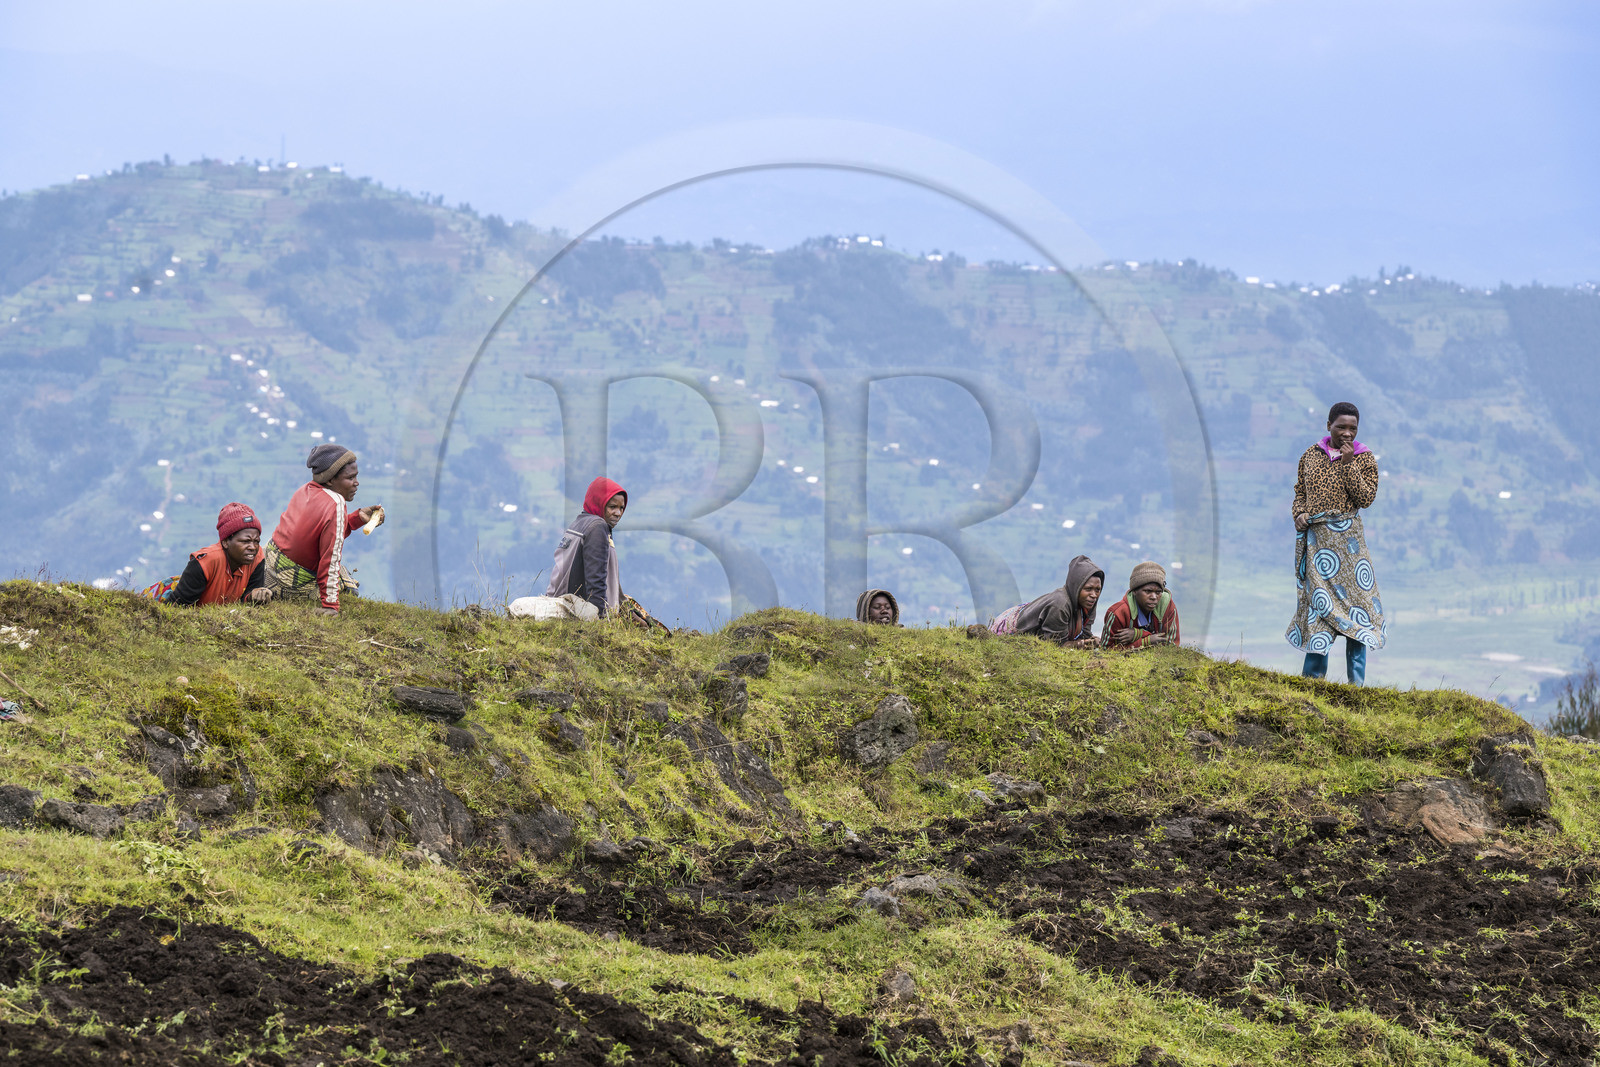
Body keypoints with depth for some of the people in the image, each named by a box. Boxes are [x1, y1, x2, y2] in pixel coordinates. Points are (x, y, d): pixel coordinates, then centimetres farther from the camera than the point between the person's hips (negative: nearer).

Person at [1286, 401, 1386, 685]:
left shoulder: (1365, 458, 1)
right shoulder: (1311, 456, 10)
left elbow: (1366, 498, -9)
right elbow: (1300, 491, 19)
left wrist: (1348, 464, -15)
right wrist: (1299, 513, -1)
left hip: (1346, 537, -3)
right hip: (1314, 538, 3)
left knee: (1353, 596, -6)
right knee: (1317, 600, 5)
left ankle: (1356, 680, -3)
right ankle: (1313, 678, 11)